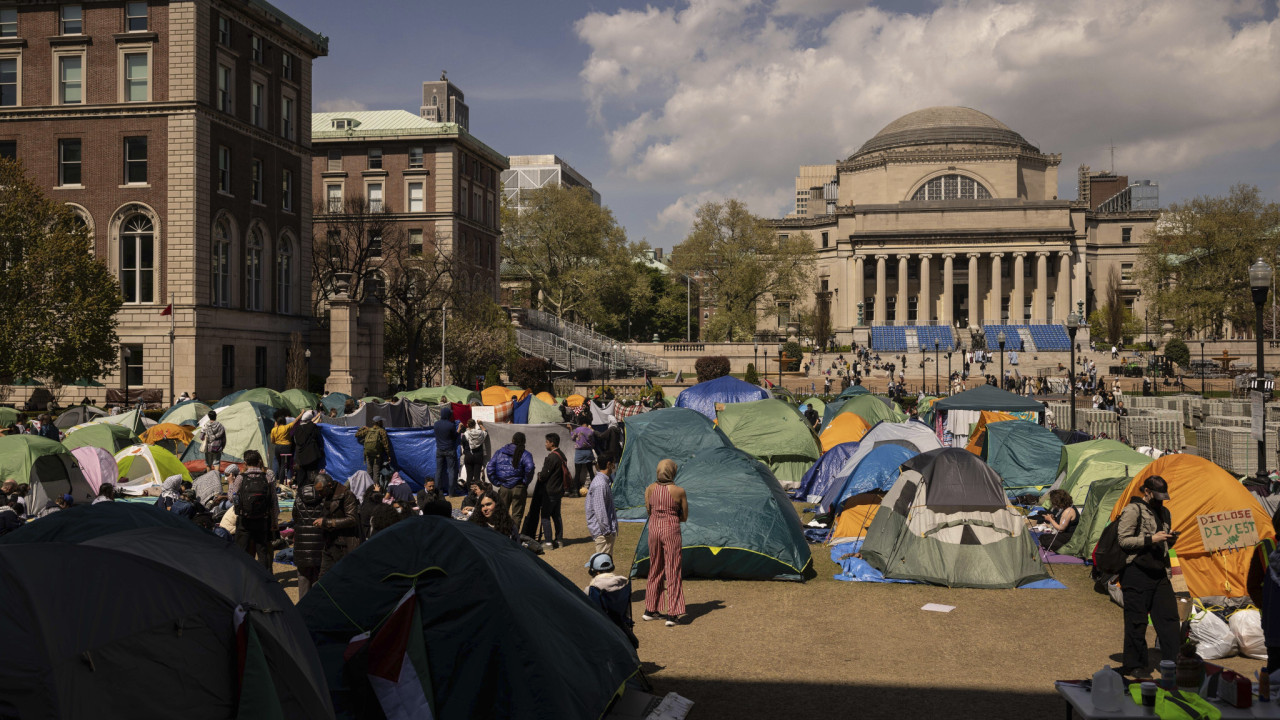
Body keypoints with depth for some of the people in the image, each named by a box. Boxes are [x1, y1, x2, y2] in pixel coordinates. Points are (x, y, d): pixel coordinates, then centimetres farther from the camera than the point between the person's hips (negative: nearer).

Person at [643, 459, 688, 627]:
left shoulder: (649, 489, 1)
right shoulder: (679, 491, -10)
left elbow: (649, 512, 10)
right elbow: (684, 517, -1)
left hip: (654, 529, 4)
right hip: (671, 531, -4)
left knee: (655, 570, 17)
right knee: (673, 572, 2)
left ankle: (650, 610, 25)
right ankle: (673, 614, 1)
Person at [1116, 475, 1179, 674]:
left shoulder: (1163, 512, 17)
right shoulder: (1132, 510, -8)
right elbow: (1123, 540, -12)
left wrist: (1170, 540, 3)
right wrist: (1151, 539, -18)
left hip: (1159, 572, 7)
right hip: (1137, 572, -7)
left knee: (1168, 617, 6)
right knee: (1136, 621, -2)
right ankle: (1134, 665, 7)